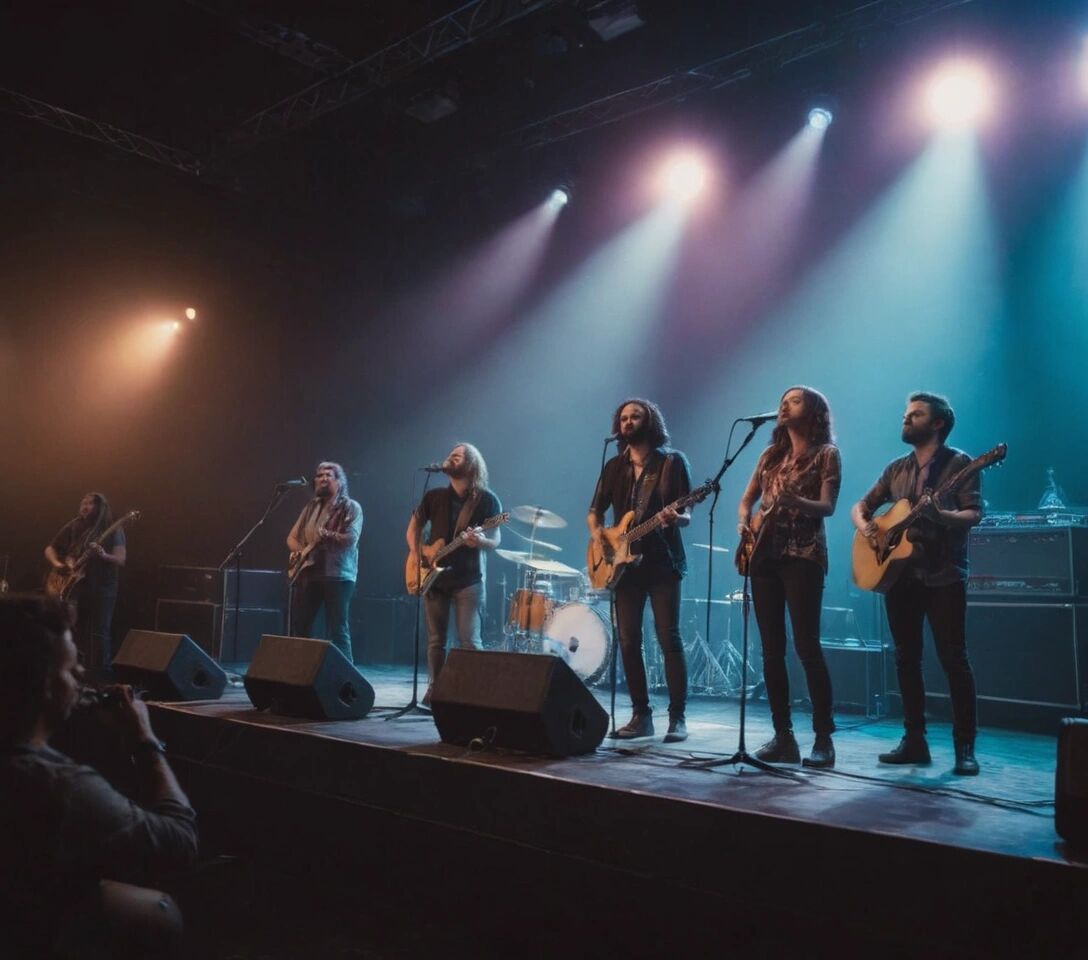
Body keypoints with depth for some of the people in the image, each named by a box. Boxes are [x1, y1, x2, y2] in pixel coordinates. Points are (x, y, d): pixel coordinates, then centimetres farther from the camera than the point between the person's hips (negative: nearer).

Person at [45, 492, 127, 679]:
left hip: (103, 589, -4)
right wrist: (56, 564, -4)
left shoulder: (113, 530, -2)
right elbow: (50, 549, 16)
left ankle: (99, 675, 0)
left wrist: (103, 556, -29)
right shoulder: (72, 527, 9)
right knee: (75, 631, 6)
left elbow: (121, 560, -10)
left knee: (99, 633, -7)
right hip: (73, 586, 4)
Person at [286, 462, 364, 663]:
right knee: (299, 627, 6)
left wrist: (328, 535, -29)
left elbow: (351, 539, -14)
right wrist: (299, 551, -3)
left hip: (338, 574, -6)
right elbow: (292, 537, 18)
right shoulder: (311, 507, 17)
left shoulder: (351, 507, 0)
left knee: (337, 630, -8)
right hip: (307, 572, 6)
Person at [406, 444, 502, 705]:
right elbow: (413, 528, 15)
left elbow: (496, 540, -4)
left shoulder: (486, 499, -3)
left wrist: (481, 541, -27)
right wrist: (417, 555, -2)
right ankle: (434, 690, 18)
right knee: (435, 640, 8)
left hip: (469, 579, -4)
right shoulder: (434, 496, 8)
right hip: (435, 577, 4)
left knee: (469, 641, -8)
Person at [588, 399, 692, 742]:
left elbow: (686, 515, -4)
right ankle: (641, 714, 13)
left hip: (662, 562, -4)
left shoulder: (672, 461, -1)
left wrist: (674, 518, -27)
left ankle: (677, 717, 2)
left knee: (668, 638, -6)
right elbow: (594, 512, 15)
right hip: (624, 562, 5)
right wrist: (597, 534, -6)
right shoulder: (614, 466, 12)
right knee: (628, 641, 3)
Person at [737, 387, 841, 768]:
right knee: (771, 649, 4)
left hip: (803, 556, -6)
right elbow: (746, 499, 19)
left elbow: (827, 507, -12)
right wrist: (744, 522, -3)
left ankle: (823, 738, -2)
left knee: (807, 646, -10)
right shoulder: (772, 454, 17)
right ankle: (783, 735, 11)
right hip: (765, 554, 6)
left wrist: (794, 501, -31)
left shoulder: (825, 454, 1)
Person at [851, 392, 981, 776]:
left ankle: (965, 747, 4)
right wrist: (864, 525, -6)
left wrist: (942, 516, -31)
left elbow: (974, 513, -12)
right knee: (906, 659, 8)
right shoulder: (896, 468, 14)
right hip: (899, 573, 6)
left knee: (953, 660, -4)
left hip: (944, 576, -5)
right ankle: (914, 740, 16)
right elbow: (860, 506, 16)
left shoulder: (959, 463, -2)